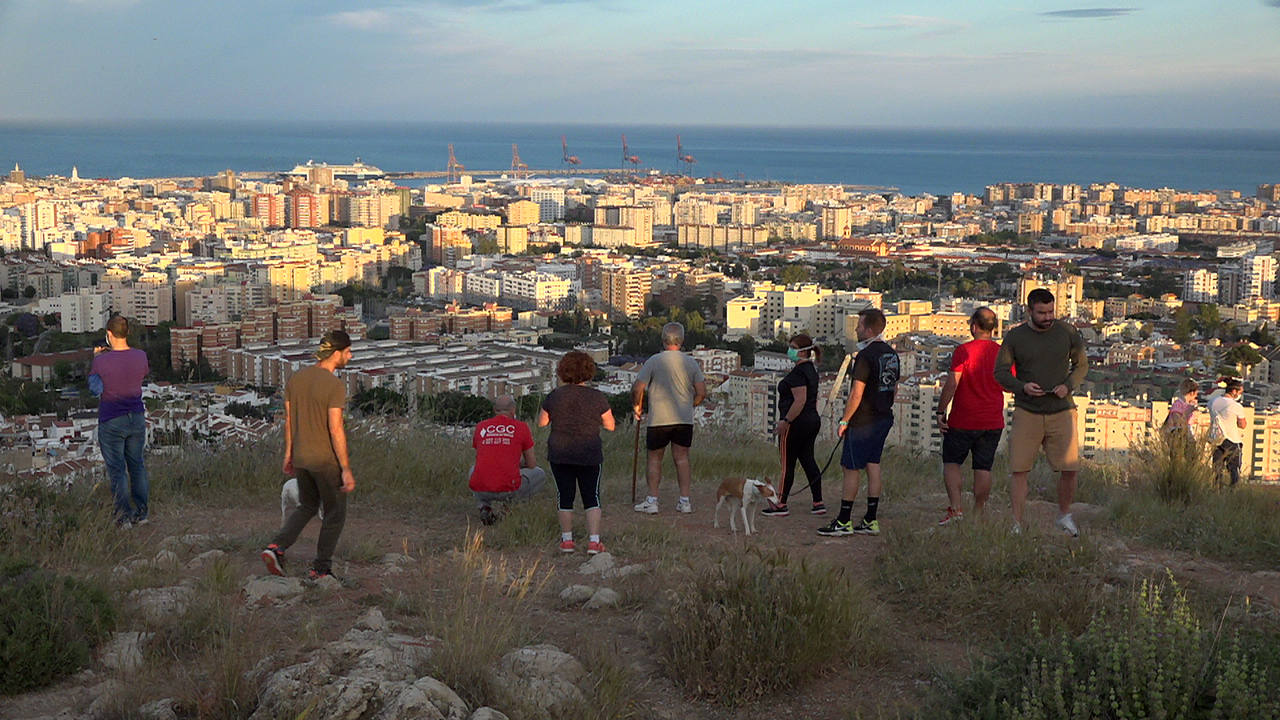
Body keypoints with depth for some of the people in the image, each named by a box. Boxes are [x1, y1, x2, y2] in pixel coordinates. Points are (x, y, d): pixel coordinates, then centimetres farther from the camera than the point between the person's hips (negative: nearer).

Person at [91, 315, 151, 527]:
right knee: (137, 465, 16)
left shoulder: (102, 361, -18)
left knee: (117, 470, 5)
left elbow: (95, 387, -1)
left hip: (111, 421, -4)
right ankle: (142, 512, 22)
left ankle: (124, 516, 8)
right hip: (137, 417, 4)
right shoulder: (140, 356, -8)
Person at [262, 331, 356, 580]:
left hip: (301, 457, 7)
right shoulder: (335, 386, -20)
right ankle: (321, 569, 16)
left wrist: (289, 454, 19)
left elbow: (288, 420, 8)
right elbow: (335, 430, -22)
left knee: (307, 506, 25)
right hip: (327, 460, -7)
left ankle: (277, 548, 8)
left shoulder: (296, 379, 2)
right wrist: (346, 470, -18)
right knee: (335, 514, 11)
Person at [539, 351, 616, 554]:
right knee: (592, 498, 6)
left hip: (559, 454, 1)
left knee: (565, 497, 11)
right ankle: (594, 541, -4)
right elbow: (610, 426, 1)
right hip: (589, 454, -1)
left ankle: (567, 540, 13)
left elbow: (541, 422, 8)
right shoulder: (597, 397, -6)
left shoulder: (555, 396, -3)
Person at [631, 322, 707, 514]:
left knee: (654, 458, 9)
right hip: (684, 420, 3)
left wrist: (637, 407, 9)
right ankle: (685, 501, 9)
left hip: (658, 419, -2)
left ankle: (652, 500, 8)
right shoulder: (691, 363, 2)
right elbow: (702, 392, 1)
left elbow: (637, 388, -9)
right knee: (682, 458, 9)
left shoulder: (654, 361, -6)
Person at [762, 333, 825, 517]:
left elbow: (800, 400, -24)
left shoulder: (798, 372, -17)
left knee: (787, 464, -2)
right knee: (808, 460, 11)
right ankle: (818, 503, 10)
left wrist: (786, 420, -21)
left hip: (796, 423, -10)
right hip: (813, 420, 10)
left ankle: (781, 505, 4)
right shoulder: (811, 369, 15)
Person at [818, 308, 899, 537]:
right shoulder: (891, 354, 11)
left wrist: (844, 421, -13)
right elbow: (894, 389, 18)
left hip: (863, 421, -9)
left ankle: (844, 522, 1)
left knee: (851, 468, -2)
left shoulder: (866, 356, -17)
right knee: (873, 466, 11)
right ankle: (870, 521, 13)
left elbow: (857, 393, -20)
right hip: (884, 418, 9)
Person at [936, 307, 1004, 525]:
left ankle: (955, 508, -5)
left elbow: (951, 384, -16)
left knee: (951, 463, 9)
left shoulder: (963, 351, -11)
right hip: (993, 421, 4)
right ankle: (978, 513, 12)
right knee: (983, 468, 9)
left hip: (962, 420, -4)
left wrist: (941, 411, -9)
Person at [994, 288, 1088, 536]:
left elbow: (1081, 365, 13)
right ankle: (1017, 525, 3)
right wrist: (1022, 387, -14)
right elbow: (1000, 372, 4)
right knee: (1019, 470, -5)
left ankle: (1064, 515, 23)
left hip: (1061, 412, 1)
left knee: (1070, 468, -3)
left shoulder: (1066, 332, 3)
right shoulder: (1014, 337, 0)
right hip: (1027, 413, -1)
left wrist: (1068, 386, -6)